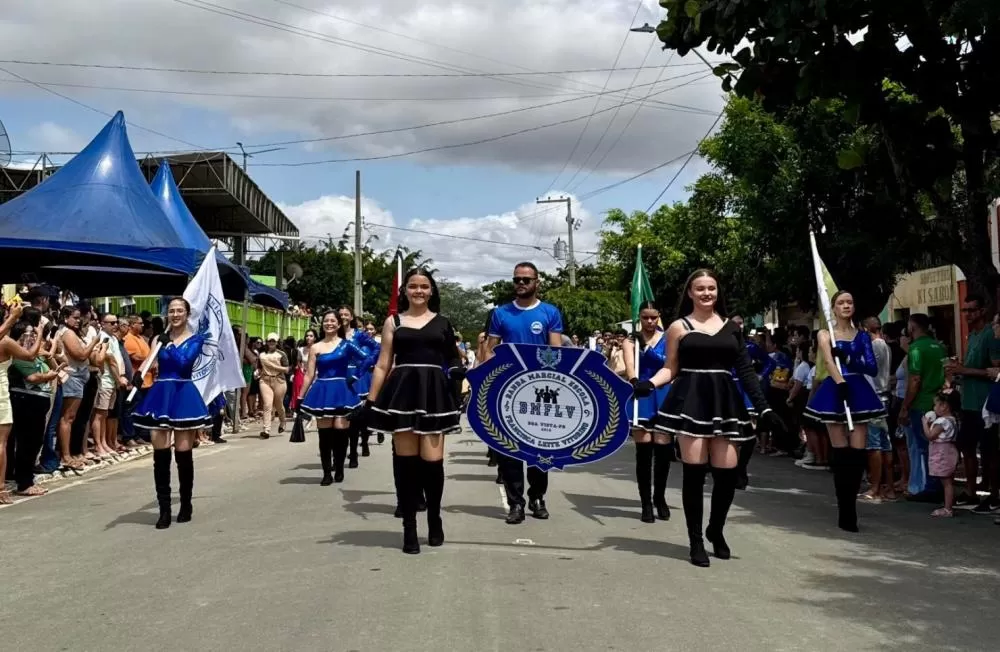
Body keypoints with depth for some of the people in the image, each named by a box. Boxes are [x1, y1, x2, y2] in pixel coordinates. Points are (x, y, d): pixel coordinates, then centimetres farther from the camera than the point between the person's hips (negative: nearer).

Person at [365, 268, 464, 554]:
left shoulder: (443, 323, 12)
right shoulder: (393, 322, 10)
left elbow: (453, 359, 17)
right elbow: (382, 366, 9)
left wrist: (458, 370, -6)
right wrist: (371, 401, 2)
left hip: (434, 393, 0)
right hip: (402, 392, 0)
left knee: (432, 460, -5)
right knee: (406, 460, 0)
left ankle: (434, 519, 18)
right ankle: (409, 527, 9)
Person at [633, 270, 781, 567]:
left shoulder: (731, 327, 12)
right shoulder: (679, 327, 5)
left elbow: (745, 370, 10)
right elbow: (670, 369, 5)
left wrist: (763, 407, 3)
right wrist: (649, 383, -15)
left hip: (724, 401, 3)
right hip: (691, 401, -3)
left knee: (728, 471, -1)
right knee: (694, 471, -4)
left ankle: (716, 530, 24)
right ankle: (696, 540, 9)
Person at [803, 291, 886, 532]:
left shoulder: (862, 336, 12)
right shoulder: (825, 334, 6)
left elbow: (873, 368, 4)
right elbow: (828, 361, -13)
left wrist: (850, 360, -13)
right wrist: (841, 383, -30)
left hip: (858, 391, 2)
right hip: (836, 391, -2)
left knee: (859, 452, -5)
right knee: (840, 453, -3)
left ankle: (849, 508, 7)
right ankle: (846, 512, 3)